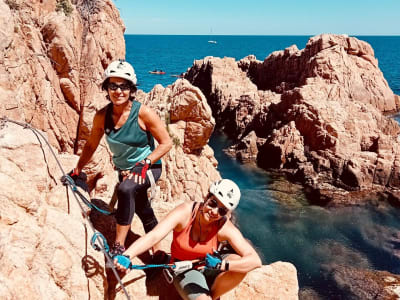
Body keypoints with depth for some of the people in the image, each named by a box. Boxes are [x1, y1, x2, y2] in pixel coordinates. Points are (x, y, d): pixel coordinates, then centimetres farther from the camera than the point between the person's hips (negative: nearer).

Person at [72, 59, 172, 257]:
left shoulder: (143, 113, -22)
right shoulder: (102, 116, -11)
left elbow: (166, 143, -18)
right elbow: (91, 145, 5)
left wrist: (145, 163, -28)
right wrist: (77, 170, 9)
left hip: (148, 167, -5)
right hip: (124, 170, 5)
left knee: (125, 189, -35)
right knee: (143, 211, 17)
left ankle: (119, 246, -26)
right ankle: (157, 252, 41)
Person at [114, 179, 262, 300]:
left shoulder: (225, 228, -22)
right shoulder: (185, 213, -25)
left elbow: (255, 260, -29)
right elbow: (153, 236, -35)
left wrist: (222, 265, -44)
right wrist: (126, 256, -52)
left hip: (208, 267, 2)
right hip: (183, 270, -2)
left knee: (239, 262, -27)